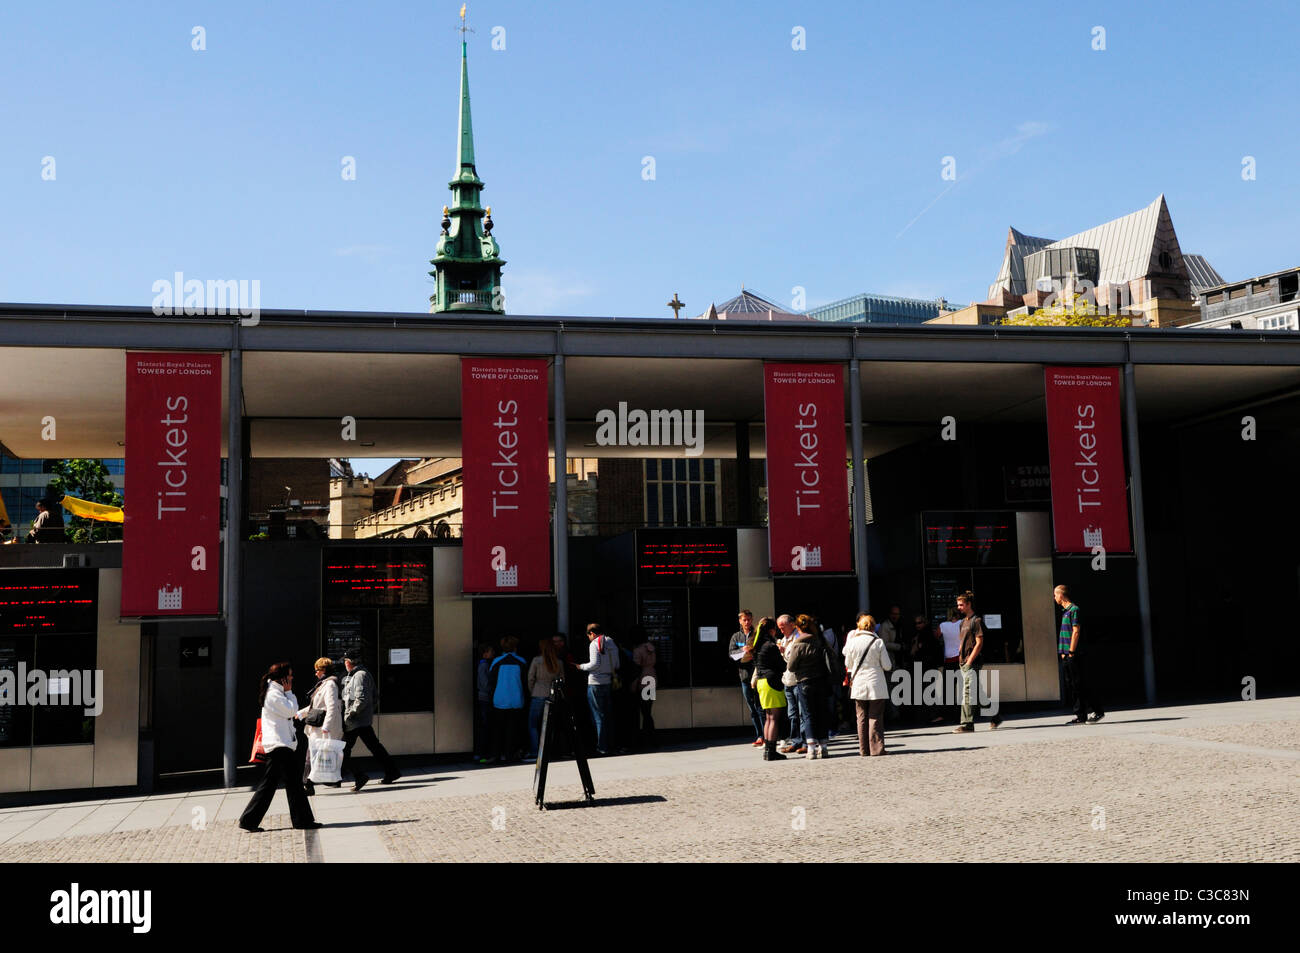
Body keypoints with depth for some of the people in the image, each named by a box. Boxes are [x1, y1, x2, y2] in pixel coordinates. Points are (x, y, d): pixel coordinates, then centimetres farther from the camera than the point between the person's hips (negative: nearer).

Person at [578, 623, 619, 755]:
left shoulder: (594, 644, -9)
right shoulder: (611, 643, 11)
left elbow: (595, 664, -17)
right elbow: (617, 665, 11)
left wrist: (581, 667, -3)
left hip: (596, 684, -6)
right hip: (609, 683, 7)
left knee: (598, 716, -2)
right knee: (609, 716, 12)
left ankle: (602, 747, -3)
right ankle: (610, 745, 16)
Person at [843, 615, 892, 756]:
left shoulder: (852, 641, -2)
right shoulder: (878, 642, -6)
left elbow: (848, 664, 8)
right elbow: (887, 666, -4)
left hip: (858, 685, 2)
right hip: (876, 684, -2)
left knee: (861, 717, 8)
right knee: (875, 717, 3)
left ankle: (864, 749, 10)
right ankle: (876, 748, 1)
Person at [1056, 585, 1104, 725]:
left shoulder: (1074, 609, -10)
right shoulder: (1065, 611, 17)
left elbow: (1076, 632, -15)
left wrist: (1071, 652, -17)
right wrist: (1063, 652, 14)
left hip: (1076, 656, -9)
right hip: (1067, 657, 9)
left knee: (1082, 685, -5)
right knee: (1073, 686, 8)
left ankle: (1098, 712, 4)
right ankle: (1080, 716, 11)